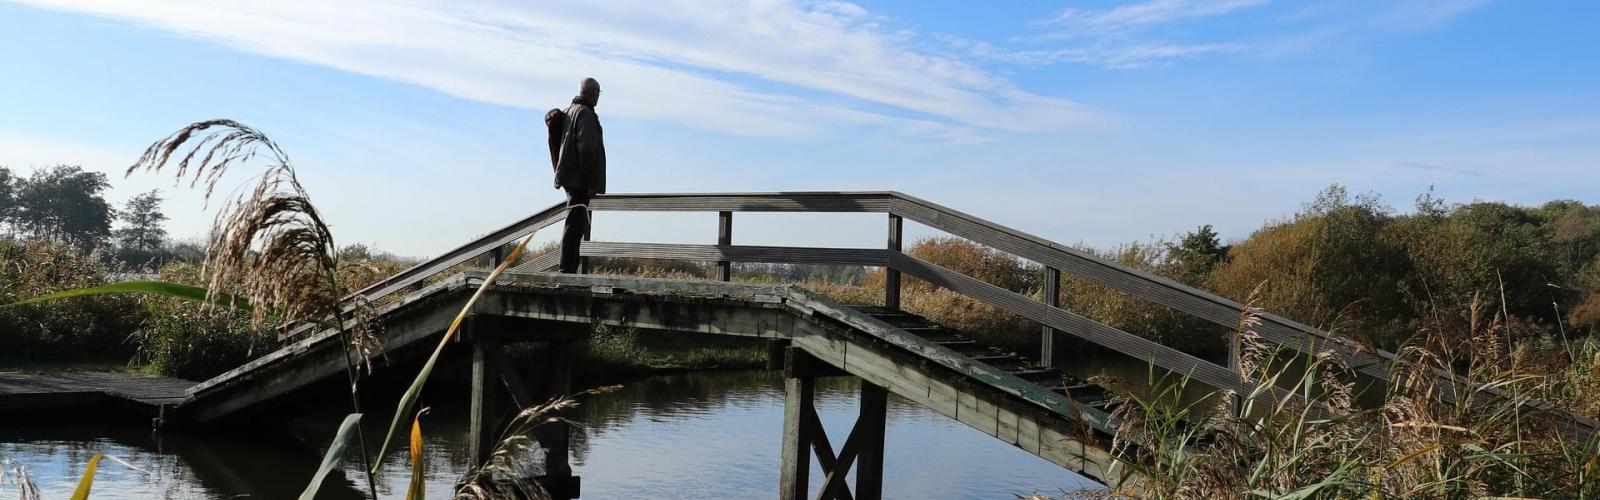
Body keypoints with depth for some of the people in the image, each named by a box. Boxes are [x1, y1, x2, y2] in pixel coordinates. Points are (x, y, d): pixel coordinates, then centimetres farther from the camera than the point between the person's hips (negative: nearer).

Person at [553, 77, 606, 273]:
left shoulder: (568, 112, 17)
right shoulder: (585, 114, -13)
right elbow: (586, 150, -19)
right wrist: (591, 184, -19)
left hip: (570, 177, 10)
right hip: (580, 179, -10)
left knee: (576, 223, 15)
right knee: (575, 224, -9)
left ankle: (569, 269, 18)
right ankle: (567, 270, -9)